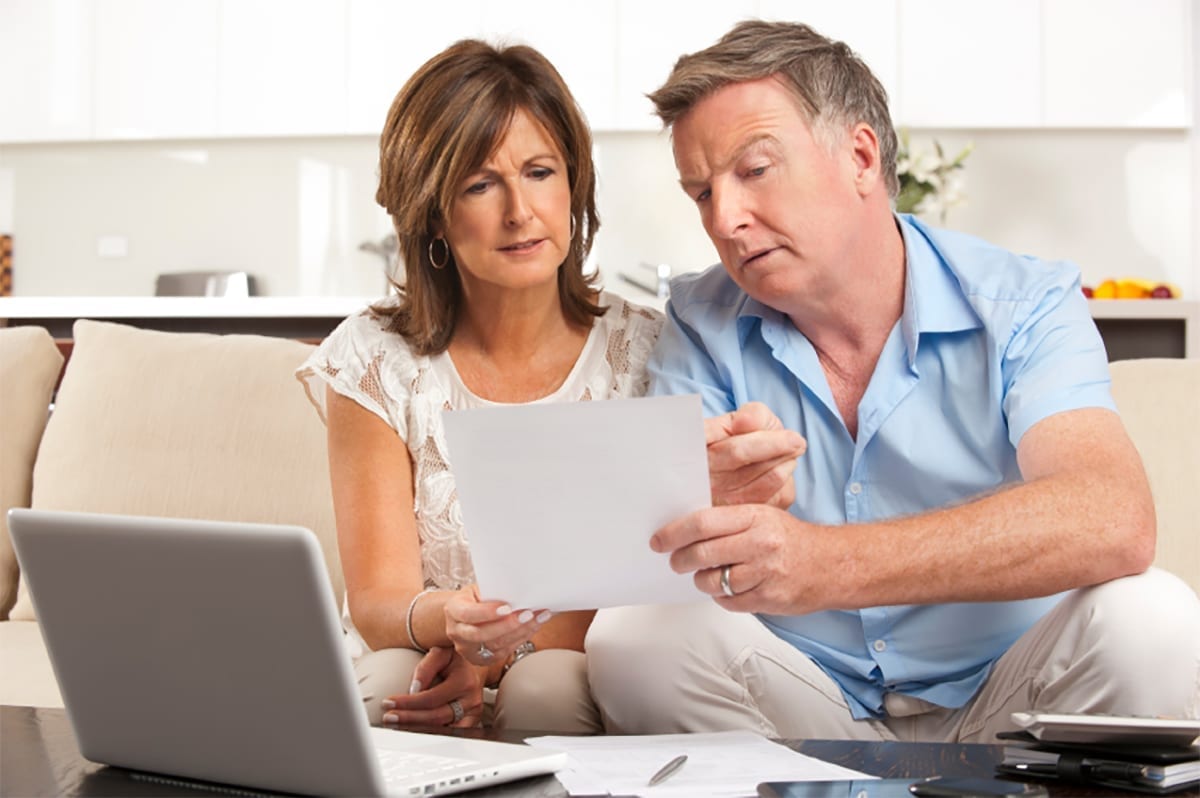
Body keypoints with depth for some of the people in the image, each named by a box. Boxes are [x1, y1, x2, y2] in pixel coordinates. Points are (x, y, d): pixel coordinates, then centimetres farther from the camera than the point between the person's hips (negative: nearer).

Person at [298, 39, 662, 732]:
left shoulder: (643, 352, -3)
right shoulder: (375, 361, -4)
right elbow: (378, 599, -8)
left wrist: (498, 652, -24)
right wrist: (446, 618, -34)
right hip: (420, 661, 1)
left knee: (546, 687, -33)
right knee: (381, 683, -32)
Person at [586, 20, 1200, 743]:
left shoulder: (1024, 305, -9)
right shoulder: (704, 325, 0)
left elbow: (1114, 523, -29)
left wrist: (828, 563, -43)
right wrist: (716, 503, -36)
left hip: (999, 706, -2)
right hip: (808, 717, 2)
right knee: (632, 636, -24)